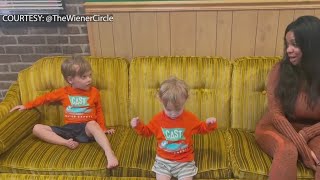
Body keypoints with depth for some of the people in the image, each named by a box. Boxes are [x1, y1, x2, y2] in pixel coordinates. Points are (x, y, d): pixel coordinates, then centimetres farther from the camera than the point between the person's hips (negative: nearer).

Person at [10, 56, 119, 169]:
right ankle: (66, 142, -30)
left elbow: (99, 111, 16)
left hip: (86, 129, -3)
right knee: (37, 128, -12)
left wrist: (103, 129, 9)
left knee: (92, 124, -40)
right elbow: (46, 97, 23)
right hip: (69, 129, 3)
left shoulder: (94, 92, 8)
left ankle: (109, 154, -54)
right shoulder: (63, 92, 10)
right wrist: (26, 106, 22)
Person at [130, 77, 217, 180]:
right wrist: (138, 126, -7)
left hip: (185, 161, 0)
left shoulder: (190, 118, -6)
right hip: (163, 160, 1)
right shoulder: (157, 119, -5)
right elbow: (147, 131, 11)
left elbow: (201, 128, 10)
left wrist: (209, 124, -10)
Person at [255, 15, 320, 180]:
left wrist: (305, 135, -20)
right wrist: (303, 149, -21)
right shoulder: (280, 70, -12)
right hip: (276, 128, -1)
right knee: (288, 150, -34)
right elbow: (276, 115, -16)